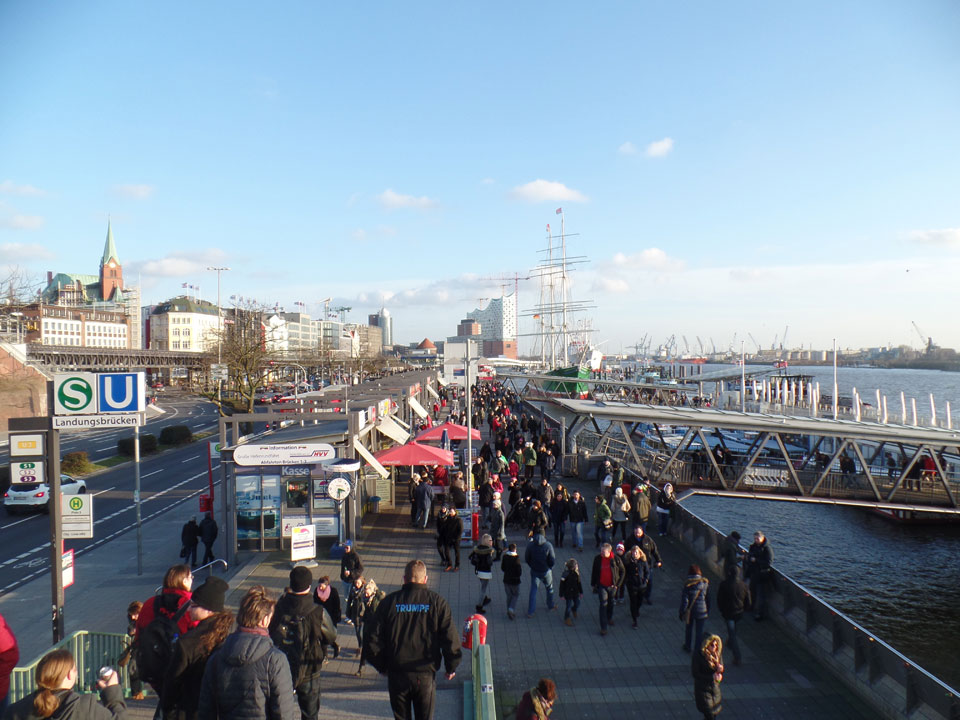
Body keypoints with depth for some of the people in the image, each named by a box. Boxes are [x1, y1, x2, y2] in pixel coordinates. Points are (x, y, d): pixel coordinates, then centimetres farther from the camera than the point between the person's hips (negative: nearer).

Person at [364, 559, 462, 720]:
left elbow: (373, 642, -3)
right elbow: (451, 639, -8)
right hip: (426, 675, -1)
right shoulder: (437, 601, -7)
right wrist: (451, 667, 7)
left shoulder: (388, 602, -4)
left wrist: (382, 666, 12)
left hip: (397, 676, 1)